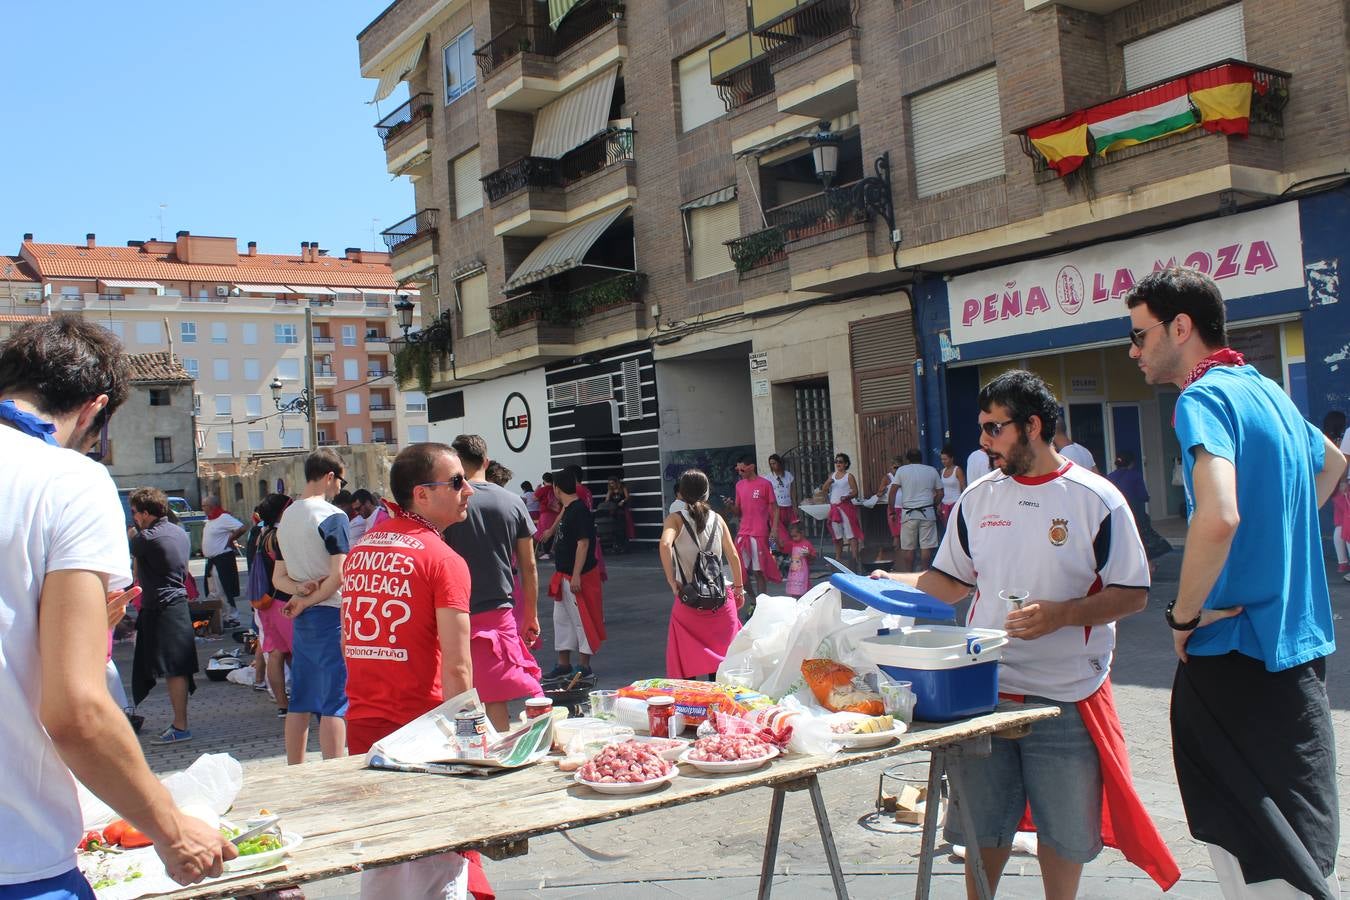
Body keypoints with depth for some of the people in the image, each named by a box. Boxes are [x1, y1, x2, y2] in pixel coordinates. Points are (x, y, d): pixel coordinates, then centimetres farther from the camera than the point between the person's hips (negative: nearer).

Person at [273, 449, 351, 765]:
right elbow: (339, 576, -18)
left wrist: (301, 589, -2)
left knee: (300, 703, 12)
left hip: (301, 620, 7)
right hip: (331, 615, -7)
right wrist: (310, 599, -6)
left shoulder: (286, 517, 14)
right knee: (334, 703, -5)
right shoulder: (333, 516, -11)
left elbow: (278, 577, 16)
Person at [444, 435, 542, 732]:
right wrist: (531, 617, 16)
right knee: (495, 695, 10)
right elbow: (529, 566, 7)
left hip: (461, 615, -3)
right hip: (501, 611, 3)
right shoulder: (513, 502, 4)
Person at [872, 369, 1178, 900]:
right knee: (981, 822, 12)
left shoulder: (1096, 500, -7)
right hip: (983, 690, 3)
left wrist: (1061, 614, -21)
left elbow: (1133, 594, -6)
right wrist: (894, 583, -3)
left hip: (1067, 696, -3)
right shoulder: (977, 498, 6)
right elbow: (952, 582, 13)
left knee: (1064, 825, 11)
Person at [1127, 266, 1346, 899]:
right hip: (1298, 643, 10)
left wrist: (1186, 614, -18)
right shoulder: (1266, 389, 13)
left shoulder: (1204, 399, -16)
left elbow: (1218, 516, -33)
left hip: (1238, 653, -10)